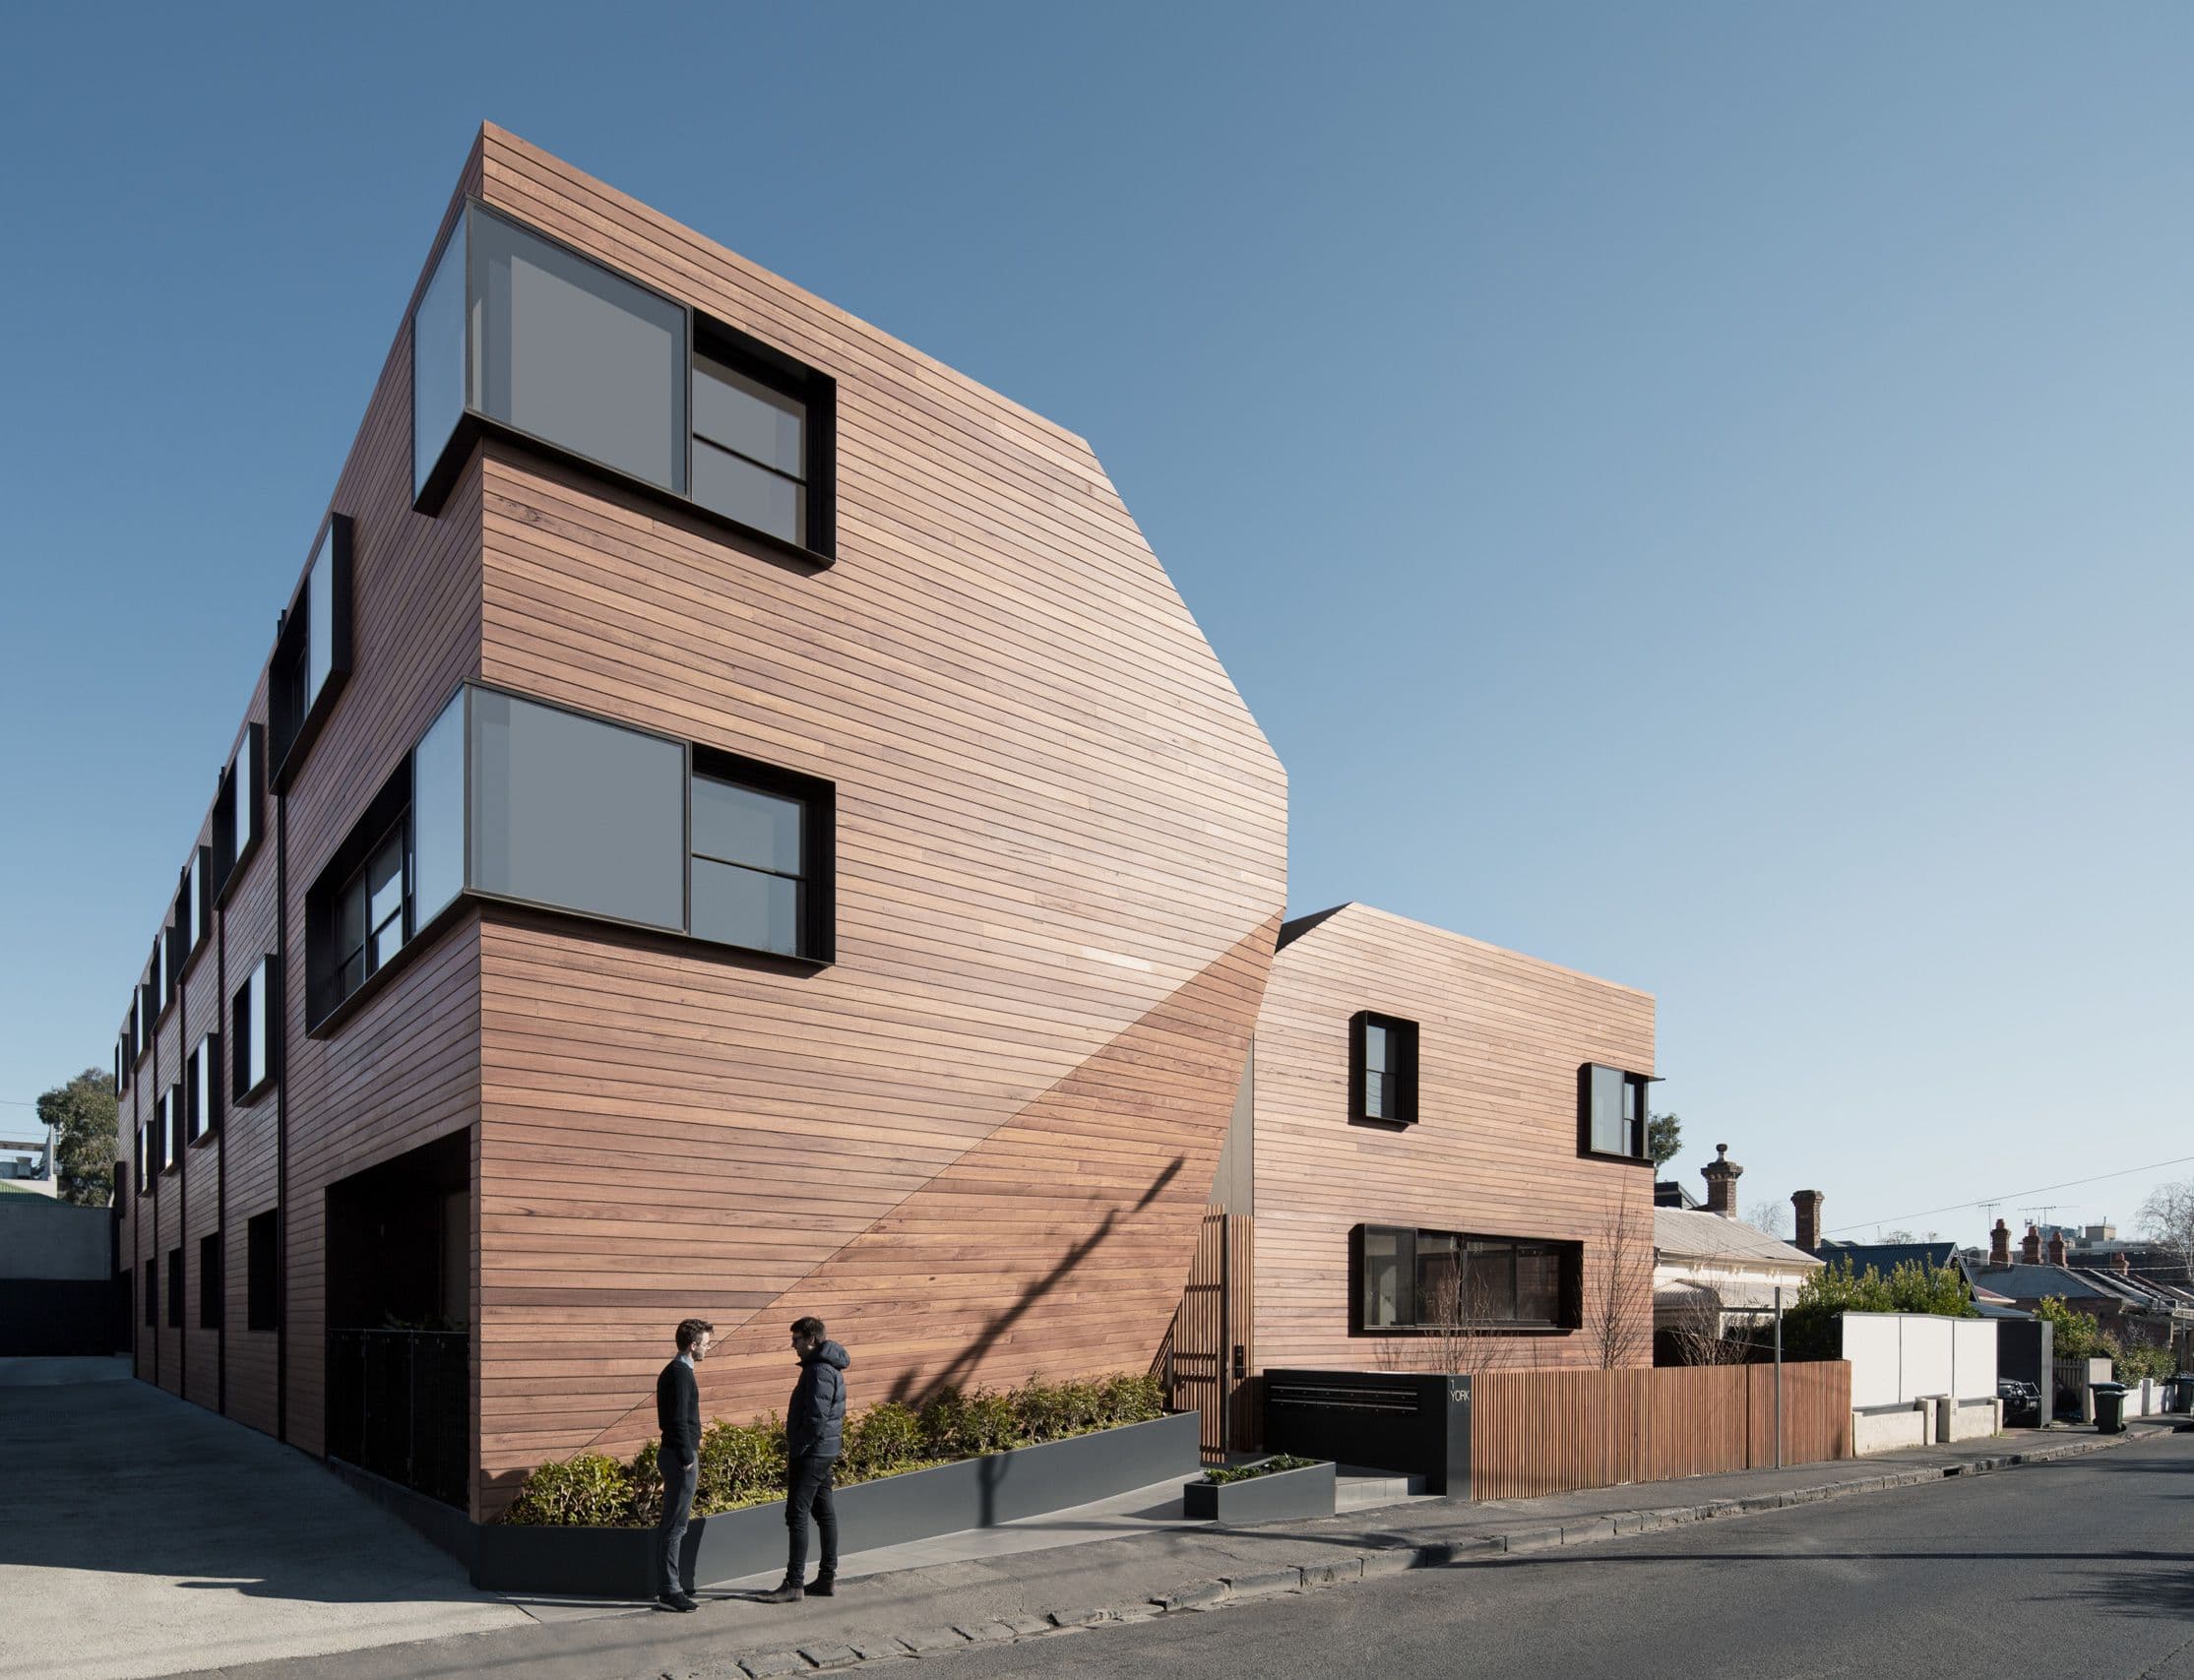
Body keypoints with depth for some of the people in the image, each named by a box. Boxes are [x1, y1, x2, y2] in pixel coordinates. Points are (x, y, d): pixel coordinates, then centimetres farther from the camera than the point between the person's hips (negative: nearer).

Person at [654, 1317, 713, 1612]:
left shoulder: (672, 1372, 14)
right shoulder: (681, 1374, -17)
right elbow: (679, 1421, -22)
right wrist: (688, 1459, -19)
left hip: (673, 1454, 11)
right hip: (680, 1456, -11)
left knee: (670, 1523, 16)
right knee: (675, 1524, -5)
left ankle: (670, 1583, 24)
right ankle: (670, 1591, -1)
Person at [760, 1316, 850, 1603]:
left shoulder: (820, 1371, -19)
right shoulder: (829, 1367, 14)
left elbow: (816, 1418, -24)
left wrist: (796, 1450, -16)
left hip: (812, 1452, -10)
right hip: (826, 1451, 10)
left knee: (797, 1515, -7)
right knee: (825, 1513, 13)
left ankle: (794, 1584, -4)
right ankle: (827, 1578, 19)